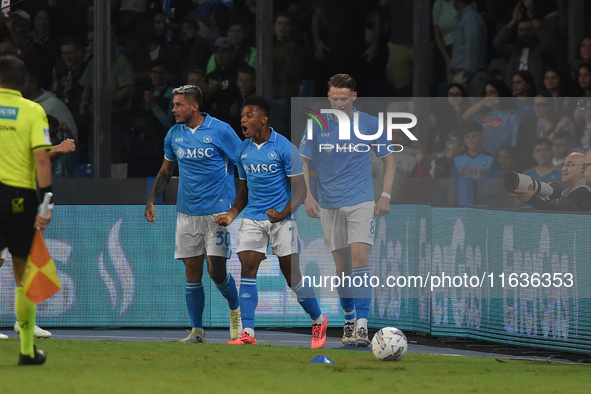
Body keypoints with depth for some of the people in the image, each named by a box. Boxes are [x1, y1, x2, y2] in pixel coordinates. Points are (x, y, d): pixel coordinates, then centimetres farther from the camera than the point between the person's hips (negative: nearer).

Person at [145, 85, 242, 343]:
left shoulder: (220, 130, -7)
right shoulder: (174, 134, 7)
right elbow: (166, 170, 20)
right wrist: (152, 200, 13)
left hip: (217, 210, -4)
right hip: (187, 212, 4)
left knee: (216, 270, -8)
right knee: (192, 271, 1)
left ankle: (235, 309, 21)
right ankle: (197, 330, 7)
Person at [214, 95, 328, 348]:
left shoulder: (284, 148, -9)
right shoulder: (243, 150, 8)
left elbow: (300, 189, -8)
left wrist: (284, 213, -23)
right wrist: (232, 214, 3)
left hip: (281, 219, -5)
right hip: (253, 218, 5)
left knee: (292, 276, -3)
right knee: (247, 269, -10)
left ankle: (319, 321, 19)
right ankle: (248, 333, -11)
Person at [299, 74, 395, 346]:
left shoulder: (370, 124, -2)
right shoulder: (317, 125, -1)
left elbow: (388, 161, 9)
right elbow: (302, 162, 7)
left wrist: (385, 195, -1)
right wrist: (308, 196, -4)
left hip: (361, 202, -2)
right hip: (329, 206, 2)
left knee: (360, 259, -17)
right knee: (342, 267, 6)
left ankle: (361, 326, -22)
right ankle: (349, 320, 25)